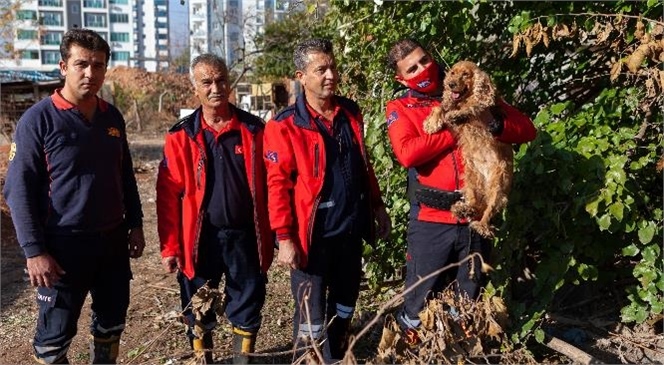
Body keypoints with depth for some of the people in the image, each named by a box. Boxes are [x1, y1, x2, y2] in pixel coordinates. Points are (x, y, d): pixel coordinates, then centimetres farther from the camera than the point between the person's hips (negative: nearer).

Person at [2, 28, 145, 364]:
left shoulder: (112, 117, 6)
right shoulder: (38, 119, -11)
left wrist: (135, 224, 12)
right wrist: (34, 250, -17)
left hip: (113, 239, 5)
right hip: (64, 244, -5)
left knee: (112, 322, 17)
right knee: (55, 335, 7)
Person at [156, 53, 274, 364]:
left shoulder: (253, 129, -1)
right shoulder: (181, 136, -4)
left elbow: (268, 185, 2)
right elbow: (168, 195, -4)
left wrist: (271, 234, 1)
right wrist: (170, 246, -6)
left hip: (245, 235, 1)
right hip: (201, 237, 0)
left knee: (248, 304, 12)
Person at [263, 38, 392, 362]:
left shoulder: (351, 113, 6)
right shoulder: (285, 126, -12)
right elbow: (277, 185, -14)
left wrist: (377, 206, 14)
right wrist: (285, 238, -17)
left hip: (351, 229, 6)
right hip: (312, 235, -6)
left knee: (345, 308, 20)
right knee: (311, 319, 3)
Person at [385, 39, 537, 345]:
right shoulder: (400, 108, 2)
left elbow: (527, 129, 5)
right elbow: (407, 153, -19)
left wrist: (495, 125, -15)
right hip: (431, 219, -2)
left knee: (469, 299, 17)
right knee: (420, 297, 9)